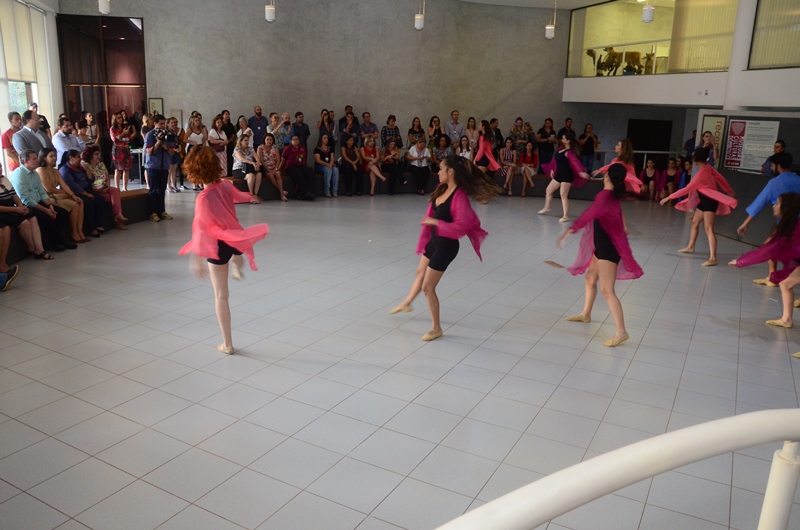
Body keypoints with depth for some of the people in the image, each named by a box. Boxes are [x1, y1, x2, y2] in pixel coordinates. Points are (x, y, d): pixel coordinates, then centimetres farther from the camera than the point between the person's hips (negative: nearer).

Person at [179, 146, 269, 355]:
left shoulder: (204, 198, -23)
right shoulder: (226, 185, -4)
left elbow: (200, 230, -27)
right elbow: (240, 196, 20)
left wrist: (196, 260, -28)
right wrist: (249, 196, 44)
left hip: (217, 245, -5)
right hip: (235, 239, 5)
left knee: (221, 295, 6)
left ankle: (227, 344, 14)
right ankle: (237, 269, 74)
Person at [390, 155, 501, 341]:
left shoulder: (459, 196, -27)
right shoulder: (443, 189, -2)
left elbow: (463, 225, -31)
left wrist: (435, 222, -27)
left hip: (446, 245, -9)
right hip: (434, 241, 9)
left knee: (428, 287, -1)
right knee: (421, 272, 30)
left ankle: (436, 328, 17)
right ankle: (406, 303, 56)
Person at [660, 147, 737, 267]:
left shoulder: (701, 173, -25)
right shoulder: (708, 167, 2)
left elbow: (687, 189, -24)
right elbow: (720, 177, 12)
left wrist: (669, 197, -20)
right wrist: (729, 190, 27)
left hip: (710, 201, -10)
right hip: (705, 200, 10)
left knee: (709, 229, -16)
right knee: (695, 222, 21)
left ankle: (713, 258, -21)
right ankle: (690, 247, 38)